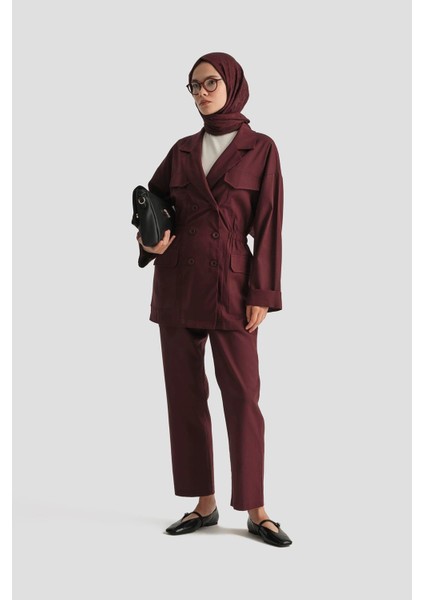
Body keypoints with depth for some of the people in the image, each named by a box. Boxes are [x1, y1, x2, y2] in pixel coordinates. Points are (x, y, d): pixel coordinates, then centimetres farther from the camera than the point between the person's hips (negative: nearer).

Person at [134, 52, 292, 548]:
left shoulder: (260, 149, 1)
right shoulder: (182, 150, 12)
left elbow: (268, 225, -4)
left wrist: (262, 294, -10)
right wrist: (149, 240, -3)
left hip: (229, 284, -4)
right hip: (176, 283, 4)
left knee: (242, 395, -4)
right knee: (185, 392, 5)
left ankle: (256, 512, 5)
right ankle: (204, 504, 15)